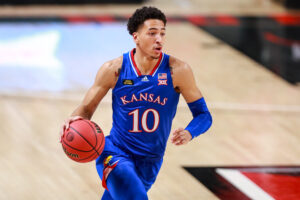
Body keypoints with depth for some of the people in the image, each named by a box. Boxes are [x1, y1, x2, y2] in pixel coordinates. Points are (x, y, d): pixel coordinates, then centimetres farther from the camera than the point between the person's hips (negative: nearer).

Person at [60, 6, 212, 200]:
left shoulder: (177, 71, -11)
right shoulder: (114, 69, -9)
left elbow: (203, 115, -7)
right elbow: (87, 108, 1)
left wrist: (189, 133, -30)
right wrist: (75, 121, -24)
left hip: (149, 161, 2)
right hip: (115, 153, -2)